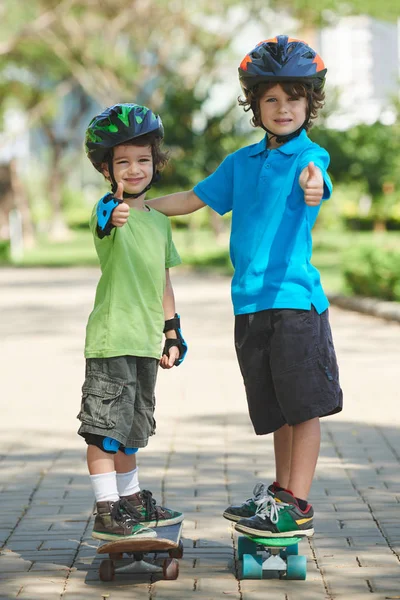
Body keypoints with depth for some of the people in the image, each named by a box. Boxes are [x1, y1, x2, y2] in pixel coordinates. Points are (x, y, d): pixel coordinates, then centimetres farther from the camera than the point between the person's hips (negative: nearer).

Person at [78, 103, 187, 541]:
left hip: (146, 343, 8)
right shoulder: (108, 211, -9)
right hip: (111, 340, -7)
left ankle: (132, 502, 29)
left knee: (130, 427, 18)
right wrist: (115, 213, -58)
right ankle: (107, 513, -3)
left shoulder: (159, 222, 14)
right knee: (104, 427, -6)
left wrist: (172, 335, 21)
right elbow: (105, 223, -35)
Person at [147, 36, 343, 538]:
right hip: (249, 303, 6)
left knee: (304, 404, -2)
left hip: (295, 297, -6)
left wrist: (313, 185, -53)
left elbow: (315, 182, -30)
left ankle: (297, 508, 2)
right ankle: (281, 493, 27)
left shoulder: (310, 155, -5)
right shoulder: (242, 163, 14)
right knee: (277, 409, 15)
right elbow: (194, 199, 27)